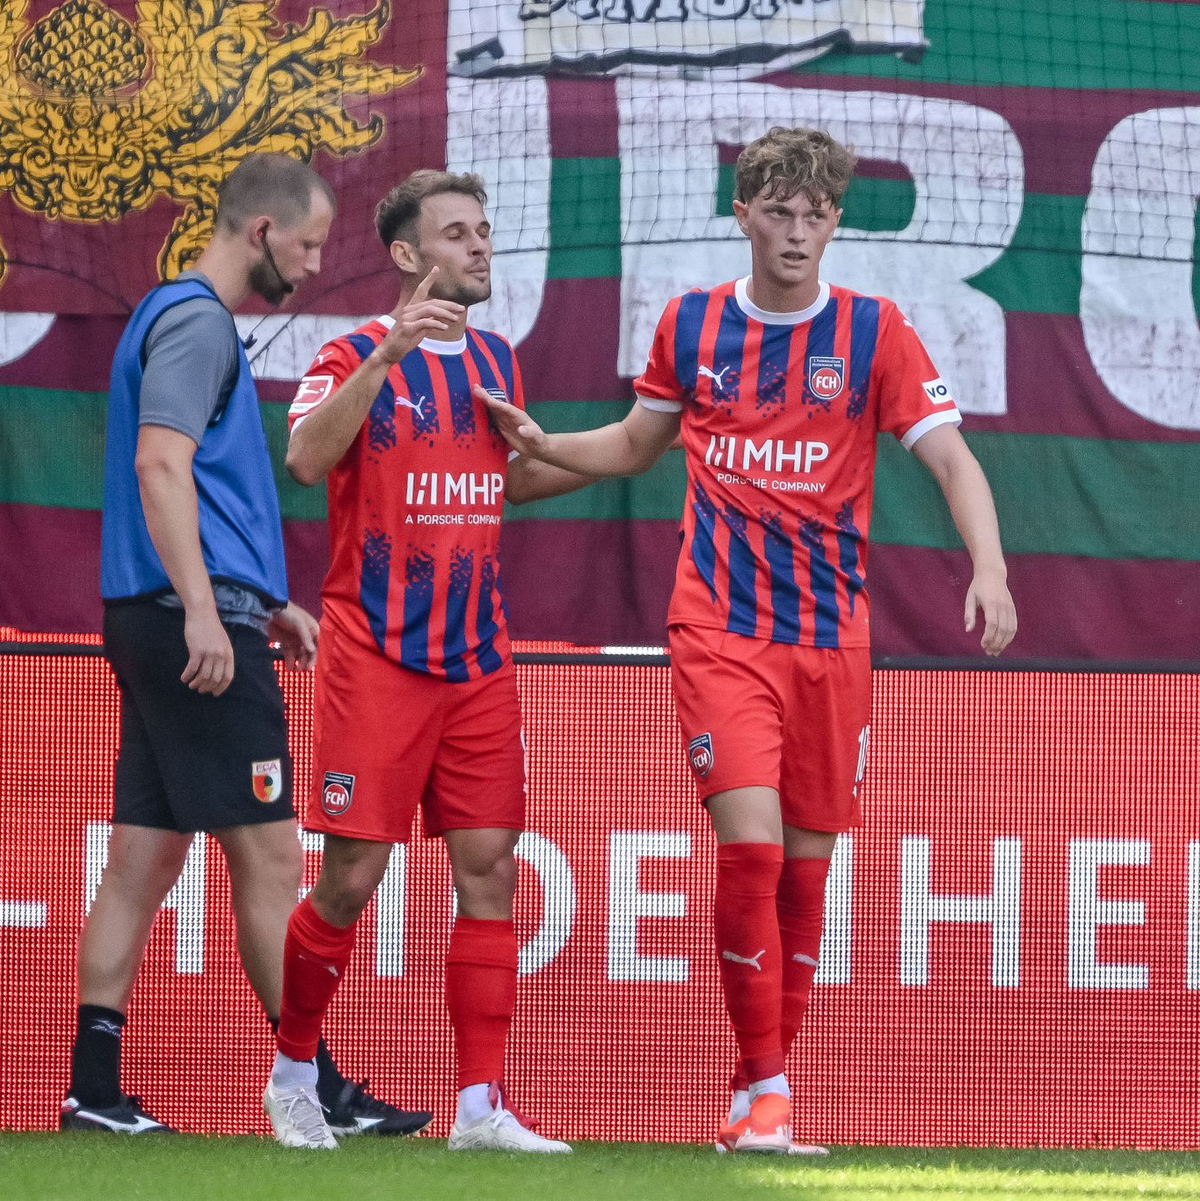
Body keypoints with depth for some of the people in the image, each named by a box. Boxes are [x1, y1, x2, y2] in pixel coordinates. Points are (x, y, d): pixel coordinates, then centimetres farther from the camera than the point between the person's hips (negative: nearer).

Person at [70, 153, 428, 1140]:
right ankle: (319, 1090, -4)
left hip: (170, 625, 10)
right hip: (196, 622, -10)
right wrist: (203, 609, -28)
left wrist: (266, 604, 30)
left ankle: (96, 1087, 6)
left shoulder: (183, 318, 21)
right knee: (269, 856, -7)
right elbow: (159, 464, -21)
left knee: (145, 859, 7)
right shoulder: (197, 321, -10)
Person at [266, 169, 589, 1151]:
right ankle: (292, 1072, 15)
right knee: (352, 877, -4)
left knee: (489, 870, 0)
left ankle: (481, 1105, 2)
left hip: (478, 659, 6)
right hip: (376, 656, -6)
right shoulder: (359, 356, -6)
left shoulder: (497, 362, 13)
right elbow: (306, 458, -25)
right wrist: (388, 353, -34)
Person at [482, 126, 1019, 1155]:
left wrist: (989, 570, -21)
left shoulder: (873, 332, 0)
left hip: (832, 636, 1)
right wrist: (541, 444, 6)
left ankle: (765, 1093, 16)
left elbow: (951, 458, -6)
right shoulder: (692, 325, 5)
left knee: (806, 864, 5)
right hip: (719, 629, -1)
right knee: (750, 844, -16)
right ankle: (762, 1090, -11)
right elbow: (639, 442, 22)